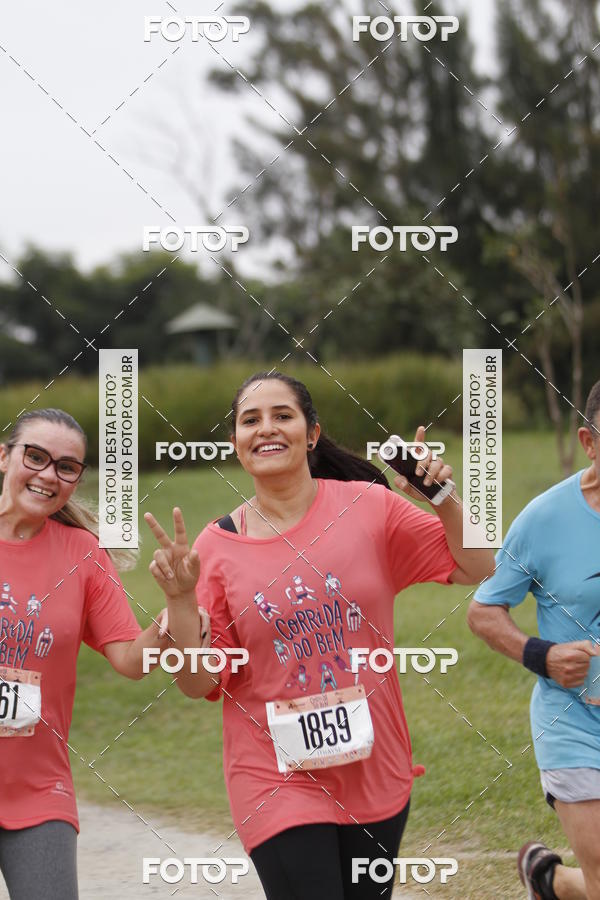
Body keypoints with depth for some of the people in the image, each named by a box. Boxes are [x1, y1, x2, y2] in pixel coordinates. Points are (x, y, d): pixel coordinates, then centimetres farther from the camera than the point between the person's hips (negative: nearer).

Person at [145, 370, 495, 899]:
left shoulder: (369, 507, -2)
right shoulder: (216, 547, -3)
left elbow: (476, 571, 4)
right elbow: (199, 684, -4)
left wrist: (445, 501, -11)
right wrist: (180, 600, -18)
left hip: (376, 773, 2)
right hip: (279, 785, -2)